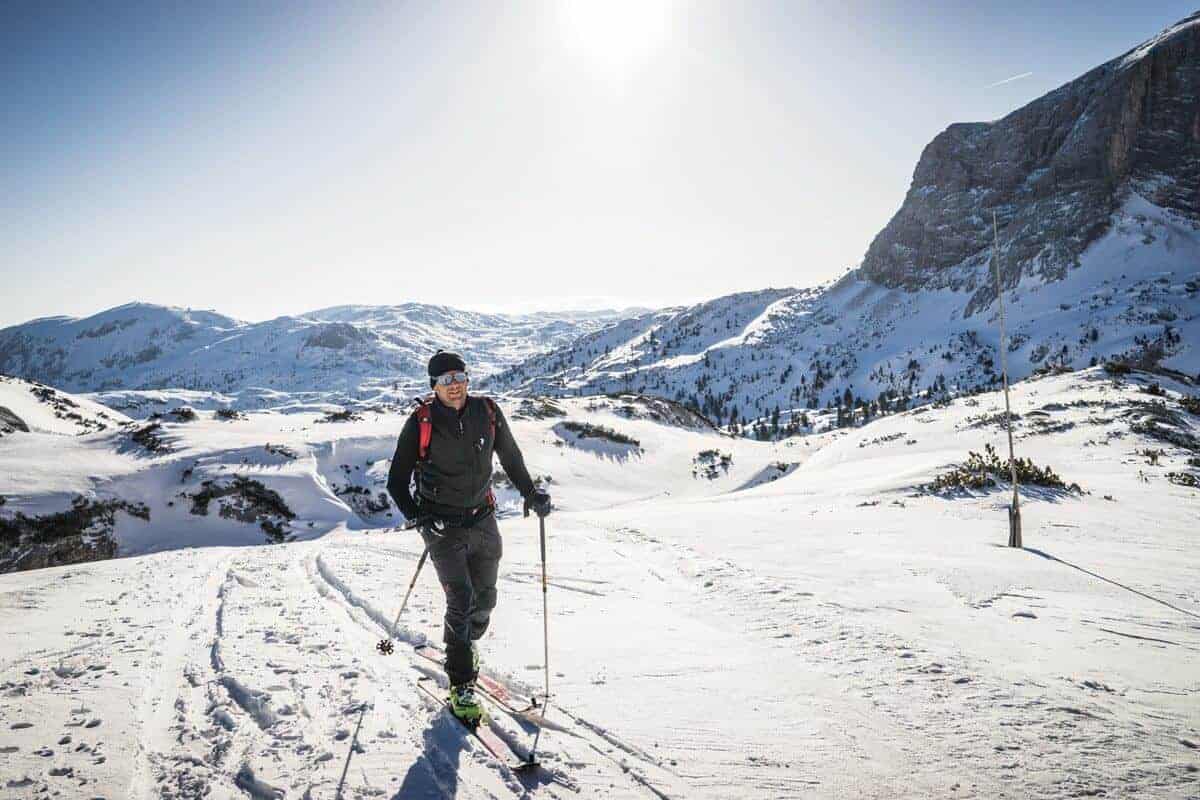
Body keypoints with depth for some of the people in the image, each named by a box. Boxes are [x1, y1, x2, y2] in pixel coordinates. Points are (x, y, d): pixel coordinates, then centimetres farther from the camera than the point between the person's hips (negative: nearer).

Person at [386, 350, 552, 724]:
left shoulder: (487, 412, -4)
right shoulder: (421, 423, -12)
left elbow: (510, 457, 13)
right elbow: (397, 482, -5)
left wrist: (530, 492, 11)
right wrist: (418, 516, -17)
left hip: (483, 521, 4)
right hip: (443, 525, -4)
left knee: (485, 599, 12)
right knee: (461, 599, -13)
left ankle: (463, 648, 42)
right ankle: (461, 685, 2)